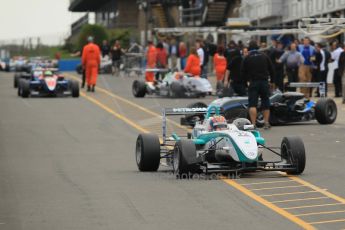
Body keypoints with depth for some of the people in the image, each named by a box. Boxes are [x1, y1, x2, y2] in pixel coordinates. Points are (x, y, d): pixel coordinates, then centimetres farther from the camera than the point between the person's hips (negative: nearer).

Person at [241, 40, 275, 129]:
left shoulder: (247, 58, -1)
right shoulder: (264, 56, 6)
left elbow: (243, 72, 1)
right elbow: (272, 69, 9)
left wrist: (247, 79, 17)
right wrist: (272, 80, 18)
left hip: (253, 83, -3)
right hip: (264, 82, 3)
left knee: (252, 104, -4)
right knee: (265, 104, 13)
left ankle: (253, 123, -16)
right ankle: (266, 123, 15)